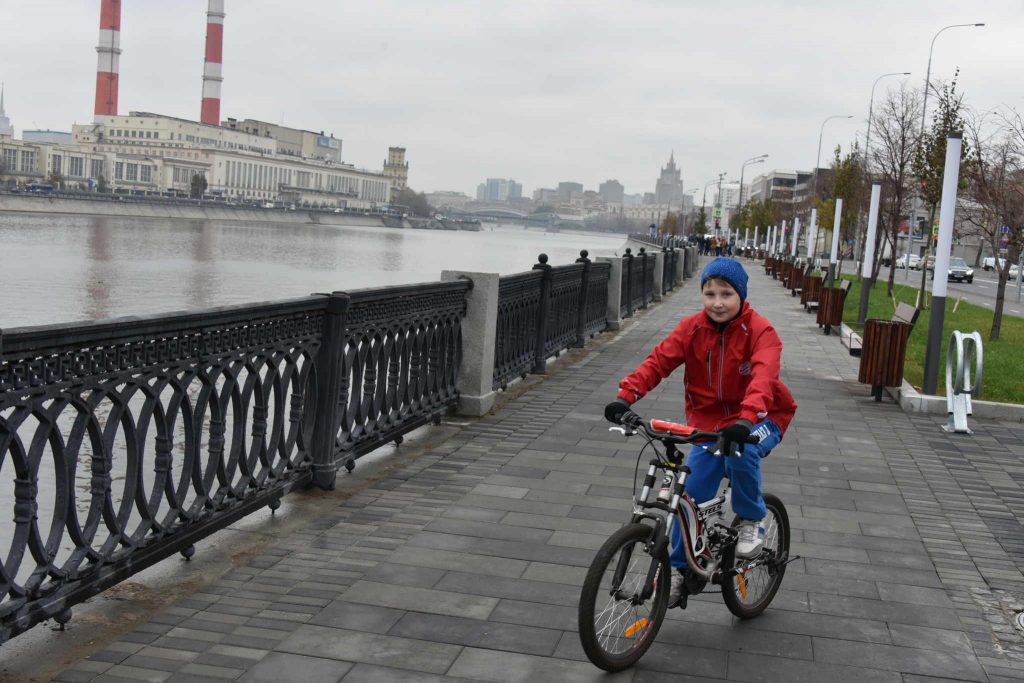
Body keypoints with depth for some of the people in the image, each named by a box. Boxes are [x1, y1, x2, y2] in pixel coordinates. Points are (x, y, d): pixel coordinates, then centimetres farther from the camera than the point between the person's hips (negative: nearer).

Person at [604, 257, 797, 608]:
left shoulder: (760, 331, -18)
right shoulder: (692, 327, -7)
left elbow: (763, 377, -35)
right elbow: (659, 360, -17)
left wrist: (745, 421, -53)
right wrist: (626, 395, -34)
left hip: (760, 419, -3)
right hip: (709, 420, 3)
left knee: (741, 452, -35)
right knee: (691, 494, -7)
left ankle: (752, 521, -7)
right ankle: (679, 569, 10)